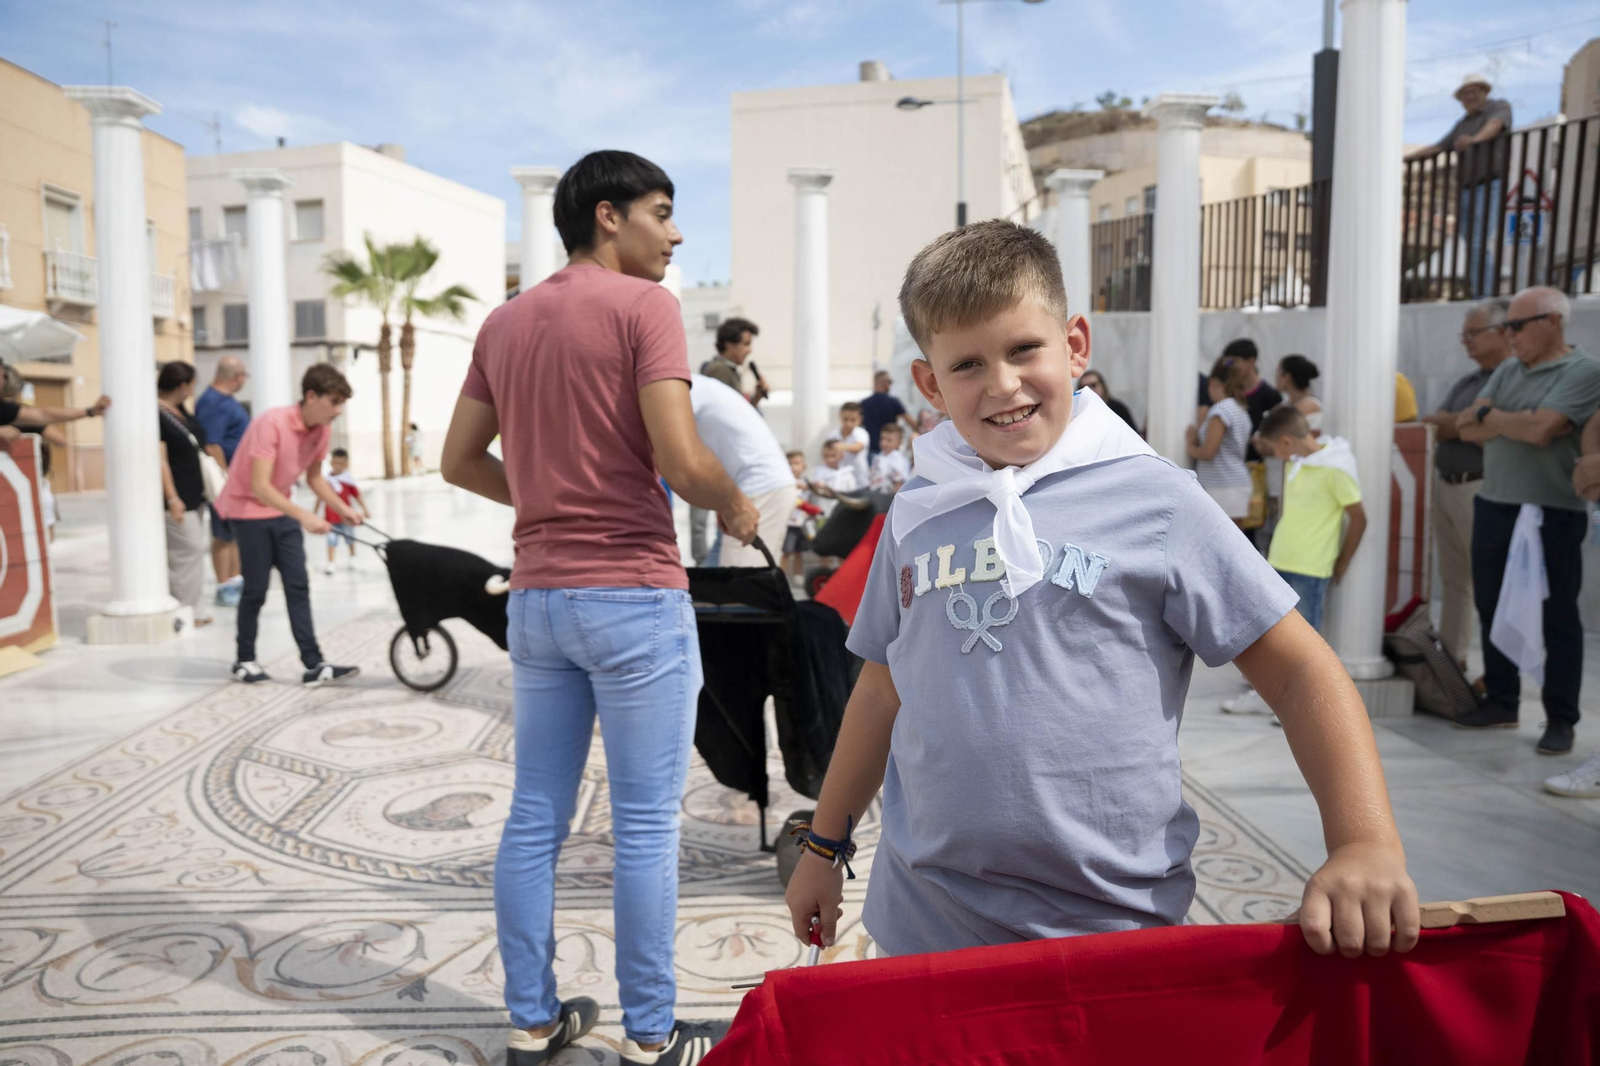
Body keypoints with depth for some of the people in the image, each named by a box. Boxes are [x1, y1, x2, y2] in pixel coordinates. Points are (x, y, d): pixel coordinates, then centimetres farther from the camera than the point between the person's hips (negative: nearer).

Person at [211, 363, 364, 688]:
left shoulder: (322, 429, -5)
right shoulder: (272, 423, -27)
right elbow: (259, 486, -31)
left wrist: (344, 510, -4)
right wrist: (304, 516, -41)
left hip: (282, 511, 7)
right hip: (249, 510, -6)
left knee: (298, 587, 0)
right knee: (256, 589, -2)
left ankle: (313, 665, -2)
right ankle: (244, 660, 17)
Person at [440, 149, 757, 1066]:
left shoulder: (506, 321, 12)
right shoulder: (643, 305, -9)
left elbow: (460, 460, 14)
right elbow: (680, 459, -18)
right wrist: (736, 507, 1)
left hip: (537, 595, 7)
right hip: (632, 592, -7)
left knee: (536, 818, 13)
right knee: (647, 824, 4)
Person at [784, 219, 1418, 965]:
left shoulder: (1152, 500, -7)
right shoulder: (917, 513, 4)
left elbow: (1301, 672, -5)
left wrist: (1368, 845, -17)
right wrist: (824, 845, 19)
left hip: (1112, 928, -3)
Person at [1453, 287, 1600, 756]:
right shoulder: (1507, 372, 13)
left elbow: (1541, 430, -22)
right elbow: (1469, 429, 3)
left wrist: (1488, 415, -6)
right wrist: (1515, 421, -13)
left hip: (1552, 514, -7)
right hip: (1493, 507, 7)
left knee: (1557, 619, 1)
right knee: (1493, 609, 12)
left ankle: (1561, 720, 10)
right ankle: (1501, 702, 24)